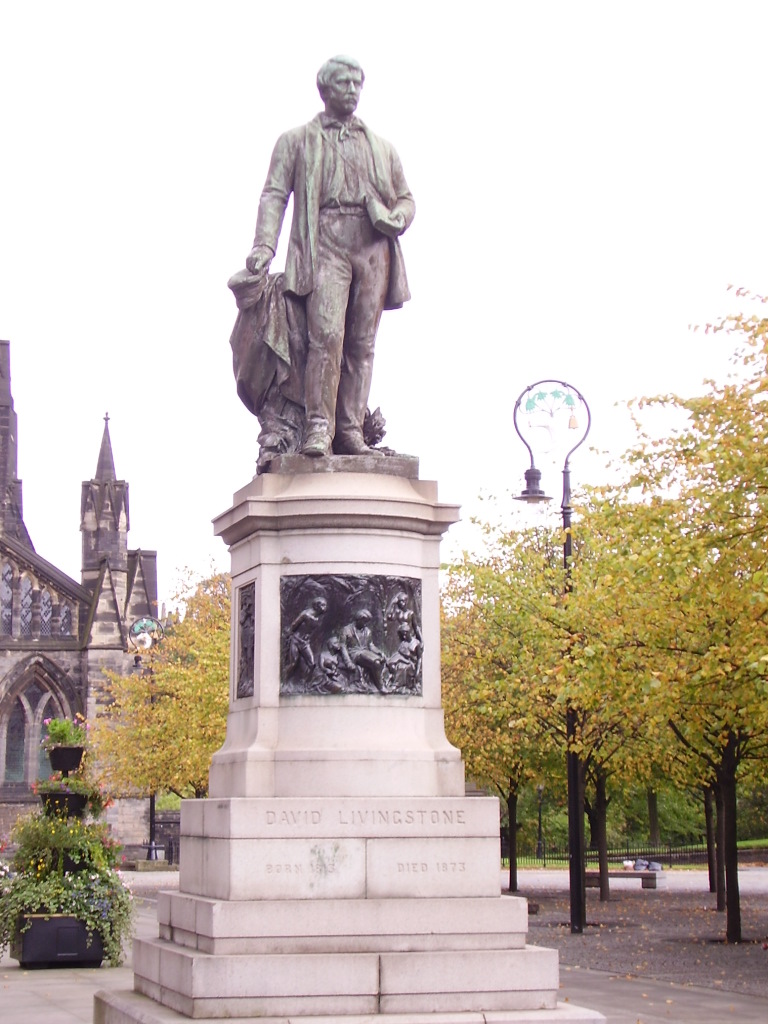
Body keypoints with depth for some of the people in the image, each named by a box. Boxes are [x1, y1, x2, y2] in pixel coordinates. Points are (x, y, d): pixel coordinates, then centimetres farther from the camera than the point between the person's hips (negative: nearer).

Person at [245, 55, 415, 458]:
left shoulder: (380, 147, 26)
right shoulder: (296, 141, 17)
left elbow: (405, 197, 26)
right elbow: (275, 194, 7)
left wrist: (396, 218, 1)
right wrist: (264, 245, -9)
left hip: (373, 246, 3)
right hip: (324, 243, -3)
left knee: (362, 342, -3)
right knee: (326, 334, -19)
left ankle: (350, 428, -3)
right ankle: (318, 426, -19)